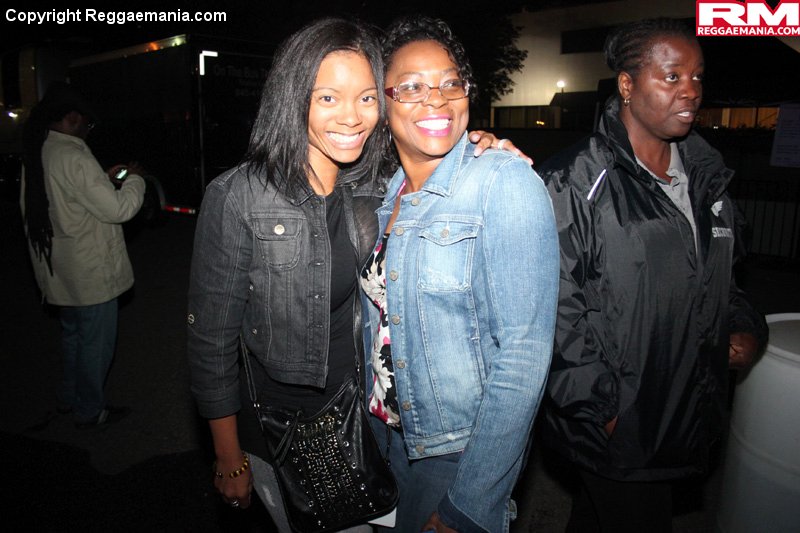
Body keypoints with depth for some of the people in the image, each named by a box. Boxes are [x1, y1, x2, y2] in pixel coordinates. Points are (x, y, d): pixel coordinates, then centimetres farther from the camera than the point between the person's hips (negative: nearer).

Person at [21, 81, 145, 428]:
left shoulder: (37, 155, 5)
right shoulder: (73, 158, -23)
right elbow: (117, 208, -23)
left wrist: (105, 177, 13)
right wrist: (134, 179, -7)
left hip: (61, 270, 10)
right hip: (90, 272, -9)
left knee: (73, 334, 25)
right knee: (96, 341, 6)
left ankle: (69, 398, 41)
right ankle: (89, 411, 21)